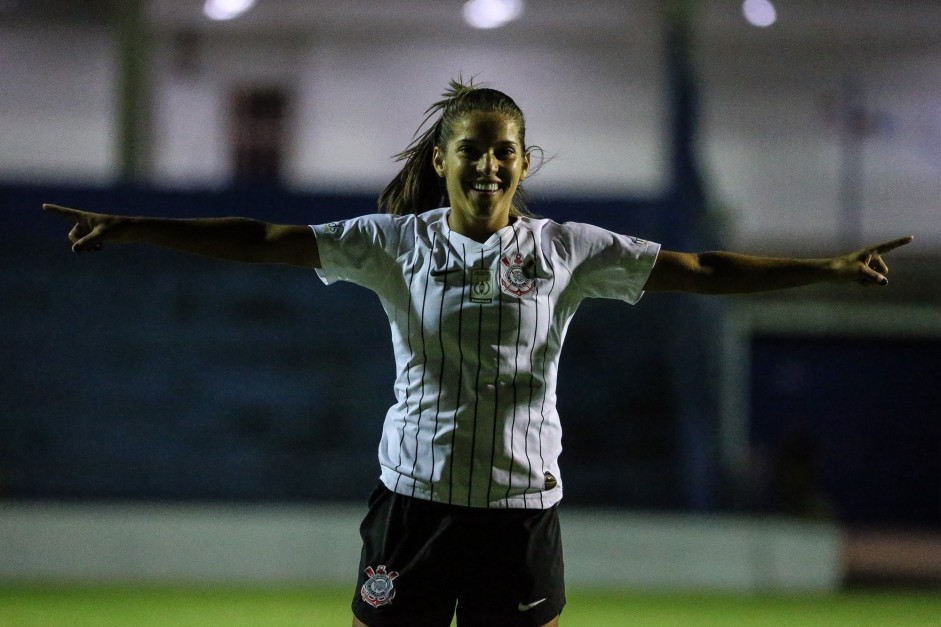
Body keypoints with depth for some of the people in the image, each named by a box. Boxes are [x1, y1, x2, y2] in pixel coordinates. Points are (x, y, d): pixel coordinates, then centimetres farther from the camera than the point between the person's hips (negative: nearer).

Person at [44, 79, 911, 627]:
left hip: (522, 504, 0)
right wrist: (129, 229, -10)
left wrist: (831, 268, -4)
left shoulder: (564, 250, 2)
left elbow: (700, 272, 2)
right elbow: (264, 243, -3)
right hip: (415, 496, 0)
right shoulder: (399, 243, 1)